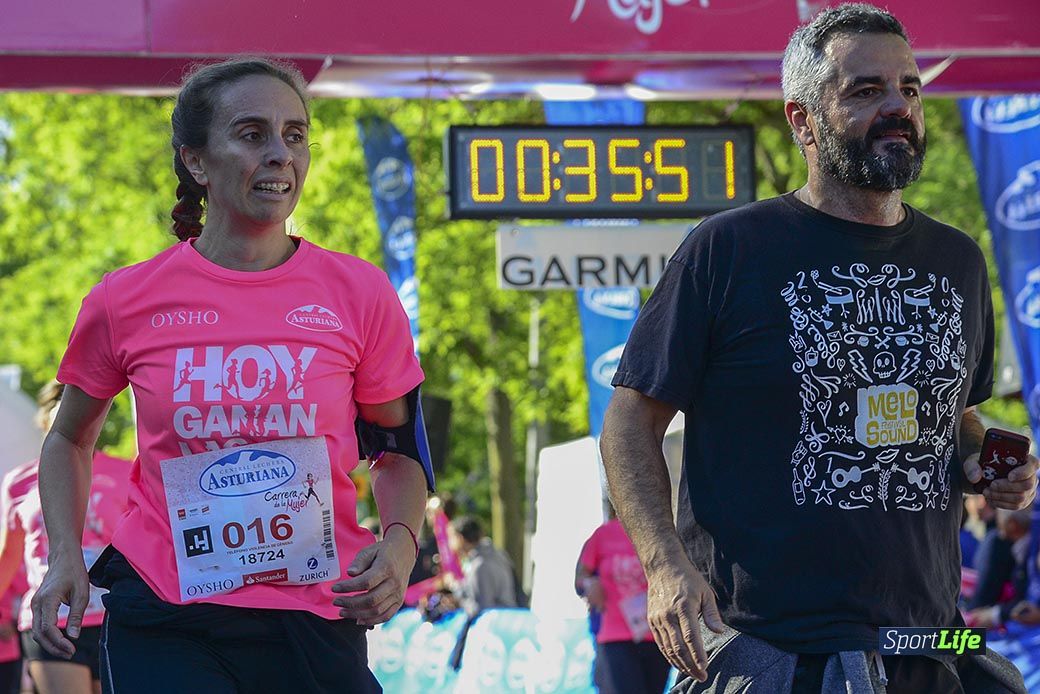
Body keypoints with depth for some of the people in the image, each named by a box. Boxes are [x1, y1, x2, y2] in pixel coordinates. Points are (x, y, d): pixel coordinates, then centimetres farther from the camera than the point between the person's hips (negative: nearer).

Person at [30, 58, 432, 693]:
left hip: (317, 620, 1)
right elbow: (70, 440, 16)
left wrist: (400, 544, -10)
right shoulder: (125, 302, 0)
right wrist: (66, 558, 1)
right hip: (163, 622, -1)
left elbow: (399, 450, 11)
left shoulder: (359, 293, 1)